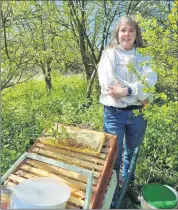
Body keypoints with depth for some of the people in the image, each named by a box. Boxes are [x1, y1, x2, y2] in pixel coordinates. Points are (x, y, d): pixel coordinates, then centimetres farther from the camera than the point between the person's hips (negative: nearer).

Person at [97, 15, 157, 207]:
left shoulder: (143, 56, 8)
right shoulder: (109, 54, -2)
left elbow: (150, 81, -9)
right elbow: (109, 84, -16)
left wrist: (127, 90, -24)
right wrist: (140, 95, -14)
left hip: (138, 113, 4)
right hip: (115, 113, -3)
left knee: (132, 154, 20)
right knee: (113, 158, 7)